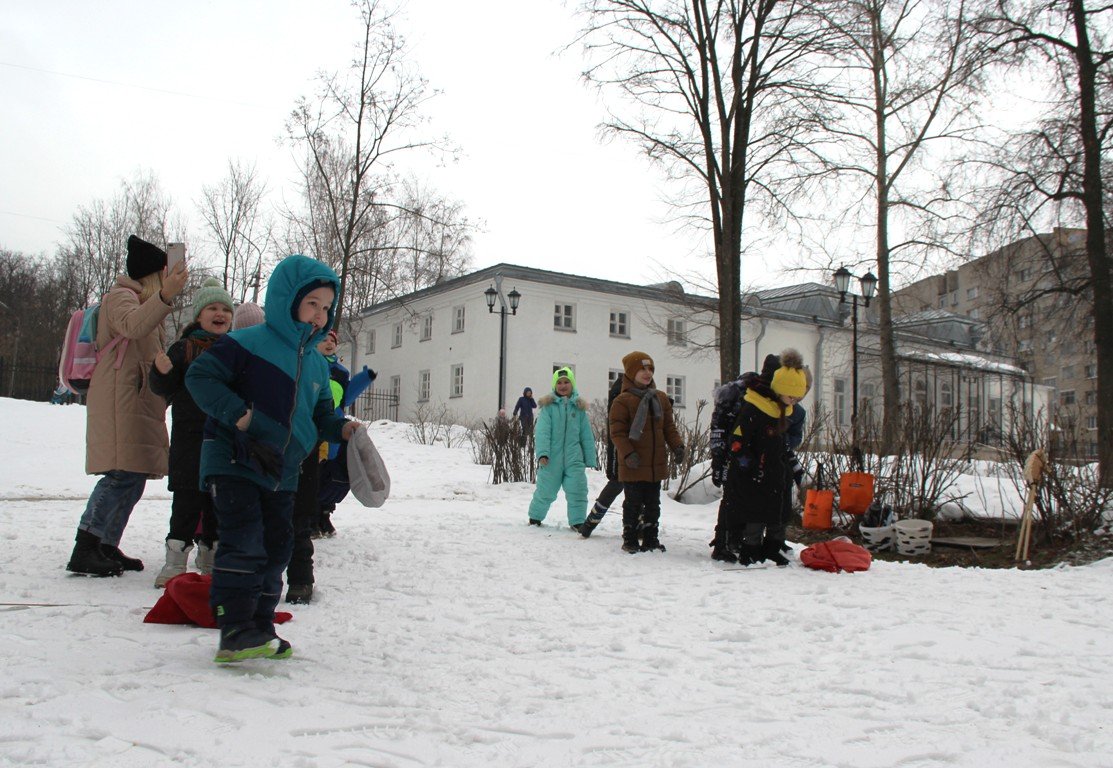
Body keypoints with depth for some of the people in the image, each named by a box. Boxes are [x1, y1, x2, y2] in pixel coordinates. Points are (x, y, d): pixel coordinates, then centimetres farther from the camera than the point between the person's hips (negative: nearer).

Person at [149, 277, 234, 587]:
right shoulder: (184, 348, 0)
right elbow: (164, 388, -3)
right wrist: (161, 372, -22)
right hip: (190, 436, -4)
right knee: (188, 498, -4)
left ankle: (210, 554, 23)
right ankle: (176, 559, 4)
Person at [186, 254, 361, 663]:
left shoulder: (316, 364, 11)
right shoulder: (248, 343, -12)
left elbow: (319, 413, 20)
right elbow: (200, 377, -17)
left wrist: (340, 427, 0)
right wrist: (238, 414, -28)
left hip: (283, 473, 8)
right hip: (233, 463, -8)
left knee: (277, 546, 10)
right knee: (244, 543, -16)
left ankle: (258, 629, 22)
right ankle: (235, 631, -11)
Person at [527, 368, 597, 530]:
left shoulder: (579, 407, 7)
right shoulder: (548, 405, 0)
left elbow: (587, 435, 9)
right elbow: (542, 431, -9)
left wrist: (590, 459, 7)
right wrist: (542, 453, -20)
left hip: (574, 459, 2)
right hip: (551, 458, -2)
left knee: (577, 491, -5)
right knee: (545, 492, 8)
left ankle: (577, 522, 12)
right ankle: (535, 517, 31)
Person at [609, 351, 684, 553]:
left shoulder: (661, 398, 10)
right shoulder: (622, 401, -9)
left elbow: (669, 427, 13)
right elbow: (617, 432, -12)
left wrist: (677, 446, -2)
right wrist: (628, 453, -23)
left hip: (656, 463, 6)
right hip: (633, 465, -5)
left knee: (653, 504, 13)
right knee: (633, 503, 2)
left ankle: (651, 539, 23)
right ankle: (630, 540, 13)